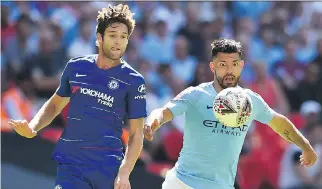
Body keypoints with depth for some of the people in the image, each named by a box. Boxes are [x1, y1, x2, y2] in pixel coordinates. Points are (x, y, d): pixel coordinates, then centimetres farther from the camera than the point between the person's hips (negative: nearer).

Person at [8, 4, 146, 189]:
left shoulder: (134, 80, -2)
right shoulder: (76, 67, 6)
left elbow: (136, 133, -2)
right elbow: (55, 104, 20)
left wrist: (124, 173, -14)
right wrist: (32, 128, 1)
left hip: (109, 167, -1)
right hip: (71, 163, 1)